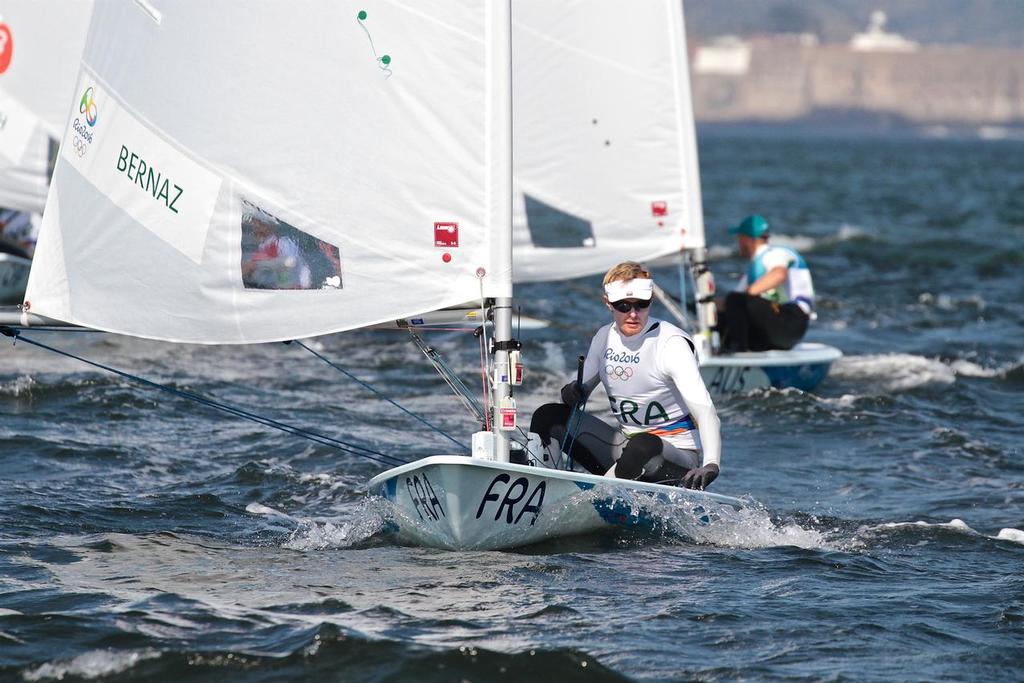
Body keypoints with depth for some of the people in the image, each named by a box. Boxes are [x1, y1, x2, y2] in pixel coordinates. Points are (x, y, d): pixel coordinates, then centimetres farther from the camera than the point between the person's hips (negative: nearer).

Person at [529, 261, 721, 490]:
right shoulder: (605, 338, 4)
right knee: (548, 417, -3)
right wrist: (571, 392, -13)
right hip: (626, 447, 7)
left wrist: (710, 465, -43)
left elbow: (704, 410, -26)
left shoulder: (671, 344, -17)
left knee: (643, 446, -40)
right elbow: (581, 390, 14)